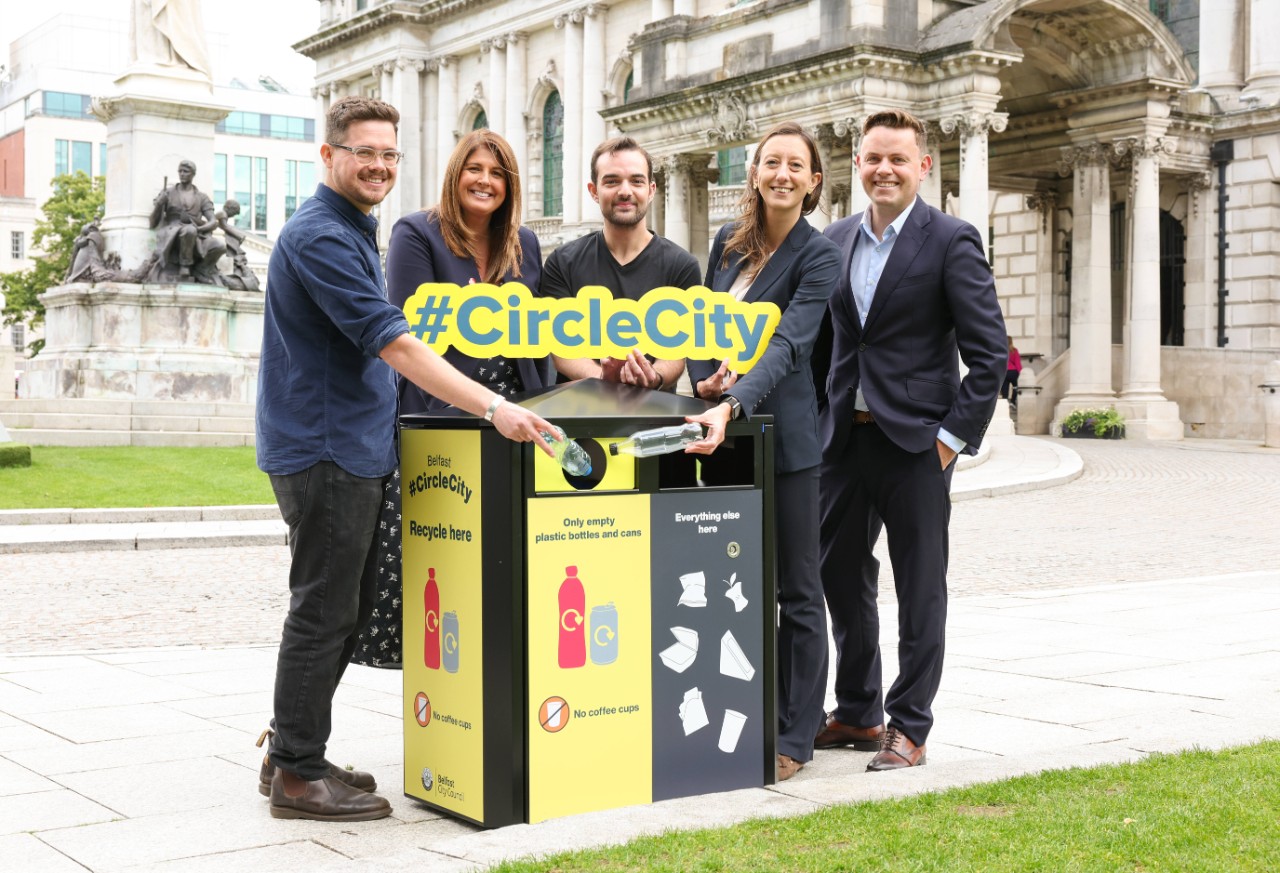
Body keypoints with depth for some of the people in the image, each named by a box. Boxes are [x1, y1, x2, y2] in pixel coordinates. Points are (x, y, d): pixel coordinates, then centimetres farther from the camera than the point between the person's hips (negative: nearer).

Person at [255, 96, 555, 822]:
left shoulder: (353, 232, 17)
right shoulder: (320, 236, -16)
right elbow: (393, 344, -25)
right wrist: (495, 409, -30)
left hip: (354, 447, 10)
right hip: (324, 448, -10)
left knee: (350, 609, 14)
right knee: (325, 613, -4)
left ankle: (291, 752, 24)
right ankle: (299, 774, 6)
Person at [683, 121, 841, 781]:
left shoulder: (819, 256, -8)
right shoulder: (728, 241, 10)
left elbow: (787, 344, -22)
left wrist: (732, 406, -36)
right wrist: (702, 380, -2)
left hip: (782, 434, -6)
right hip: (720, 433, 6)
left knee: (796, 591, 2)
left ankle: (794, 735, 11)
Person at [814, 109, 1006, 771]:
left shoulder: (951, 241, -6)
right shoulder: (836, 239, 10)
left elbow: (989, 352, -9)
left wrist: (955, 435, -13)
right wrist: (824, 421, 8)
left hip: (915, 441, -6)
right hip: (845, 437, 6)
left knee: (920, 589, 3)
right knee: (841, 578, 13)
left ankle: (909, 727, 14)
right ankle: (857, 714, 27)